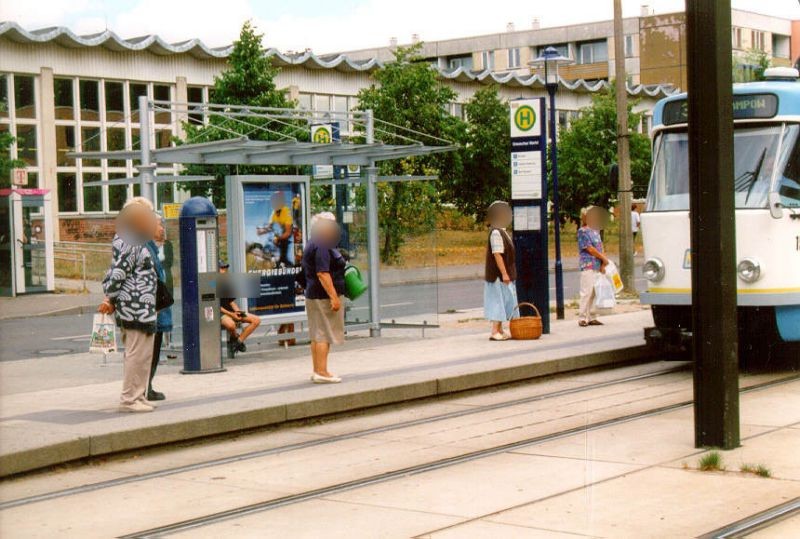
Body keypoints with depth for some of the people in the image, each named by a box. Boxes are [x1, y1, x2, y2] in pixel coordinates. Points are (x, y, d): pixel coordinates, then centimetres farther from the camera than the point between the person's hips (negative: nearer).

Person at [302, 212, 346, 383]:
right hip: (324, 296, -11)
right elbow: (322, 274, -23)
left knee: (317, 335, 11)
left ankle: (317, 371, 15)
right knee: (324, 335, -9)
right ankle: (321, 372, -10)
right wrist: (334, 297, -25)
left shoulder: (313, 245, 16)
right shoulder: (321, 247, -17)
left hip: (314, 296, 11)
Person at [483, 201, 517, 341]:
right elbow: (497, 254, -23)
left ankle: (500, 330, 18)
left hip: (503, 275, 10)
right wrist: (504, 273, -25)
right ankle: (494, 332, -8)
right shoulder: (496, 233, -18)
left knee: (504, 302, 13)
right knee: (500, 301, -9)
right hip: (499, 275, -10)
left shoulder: (501, 232, 14)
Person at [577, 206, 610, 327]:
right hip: (587, 266, -8)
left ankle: (592, 317, 12)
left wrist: (603, 264, 1)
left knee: (595, 292, 8)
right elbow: (590, 249, -11)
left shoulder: (595, 231, 17)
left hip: (597, 266, 8)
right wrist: (604, 259, -5)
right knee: (586, 292, -8)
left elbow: (600, 248, 13)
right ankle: (582, 318, -4)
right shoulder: (582, 231, -7)